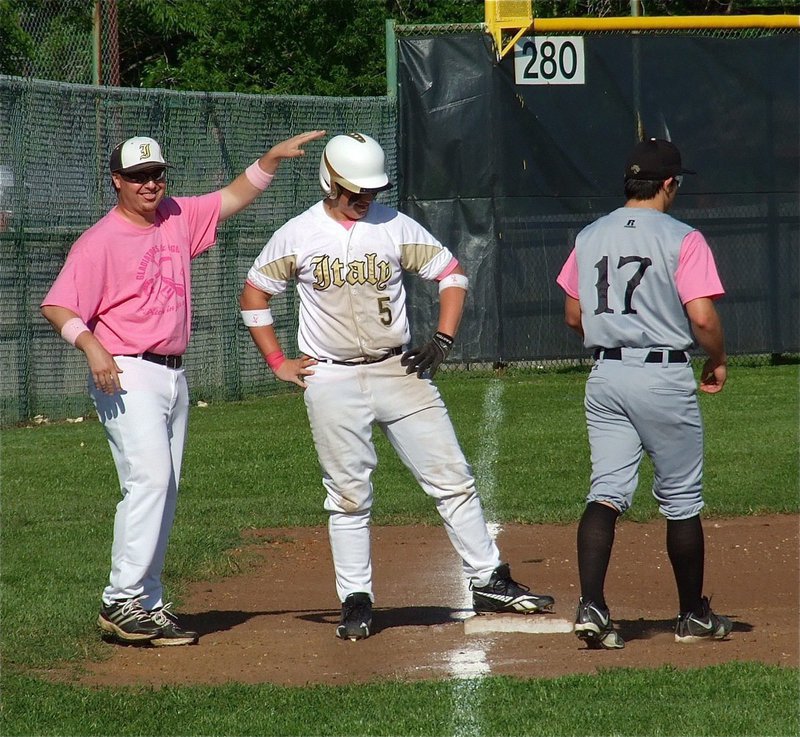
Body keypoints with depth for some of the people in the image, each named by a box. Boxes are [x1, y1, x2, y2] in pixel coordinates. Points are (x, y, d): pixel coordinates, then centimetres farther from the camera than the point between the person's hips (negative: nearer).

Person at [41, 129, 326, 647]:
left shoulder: (178, 218, 10)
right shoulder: (101, 241, -9)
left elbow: (235, 197, 18)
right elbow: (57, 305, -13)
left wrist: (274, 157, 4)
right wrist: (91, 346, -28)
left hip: (173, 373, 8)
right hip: (126, 374, -8)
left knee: (164, 489, 7)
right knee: (149, 479, -19)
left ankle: (146, 603, 11)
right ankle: (124, 603, -18)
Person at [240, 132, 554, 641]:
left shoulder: (396, 227, 2)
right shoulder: (298, 236, 0)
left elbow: (453, 274, 8)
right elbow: (254, 295, 9)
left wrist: (443, 341, -3)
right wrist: (278, 362, 2)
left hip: (399, 371, 1)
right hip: (333, 383, -1)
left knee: (452, 480, -1)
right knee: (349, 497, 1)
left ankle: (490, 582, 5)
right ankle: (356, 602, 8)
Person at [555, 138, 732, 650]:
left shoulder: (590, 238, 7)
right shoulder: (682, 239, -9)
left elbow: (574, 316, 12)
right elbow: (702, 317, -15)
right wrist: (718, 361, 2)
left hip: (605, 376, 4)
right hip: (664, 376, -4)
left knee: (607, 493, 2)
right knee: (682, 499, 9)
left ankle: (592, 606, -17)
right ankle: (694, 617, 18)